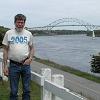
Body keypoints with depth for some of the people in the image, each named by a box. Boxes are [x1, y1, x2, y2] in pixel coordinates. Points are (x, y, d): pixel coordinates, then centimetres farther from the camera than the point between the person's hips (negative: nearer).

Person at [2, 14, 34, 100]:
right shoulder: (9, 33, 0)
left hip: (26, 65, 2)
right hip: (13, 65, -1)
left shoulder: (28, 34, 5)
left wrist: (30, 58, -7)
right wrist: (5, 65, -3)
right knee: (13, 91, 6)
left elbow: (32, 48, 12)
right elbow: (5, 50, 2)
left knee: (27, 90, 9)